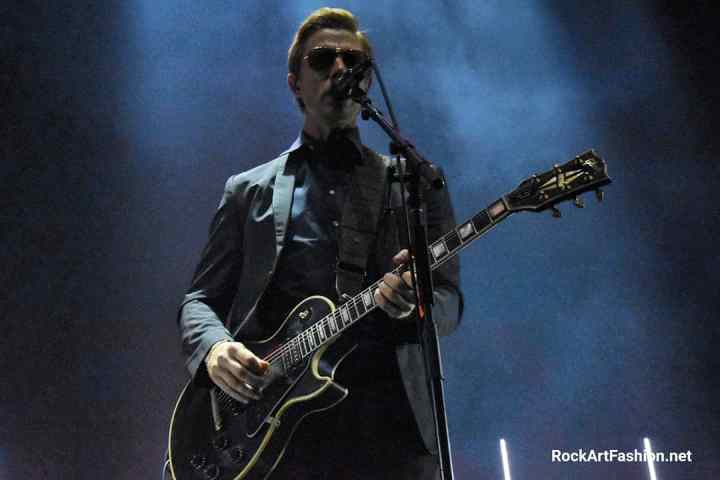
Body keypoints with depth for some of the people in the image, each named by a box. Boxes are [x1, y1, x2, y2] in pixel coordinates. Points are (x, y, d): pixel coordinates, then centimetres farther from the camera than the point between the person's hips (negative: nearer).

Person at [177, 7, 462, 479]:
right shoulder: (248, 189, 15)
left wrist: (413, 302, -16)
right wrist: (213, 347, -10)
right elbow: (201, 298, 13)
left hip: (384, 410, 0)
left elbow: (450, 302, 8)